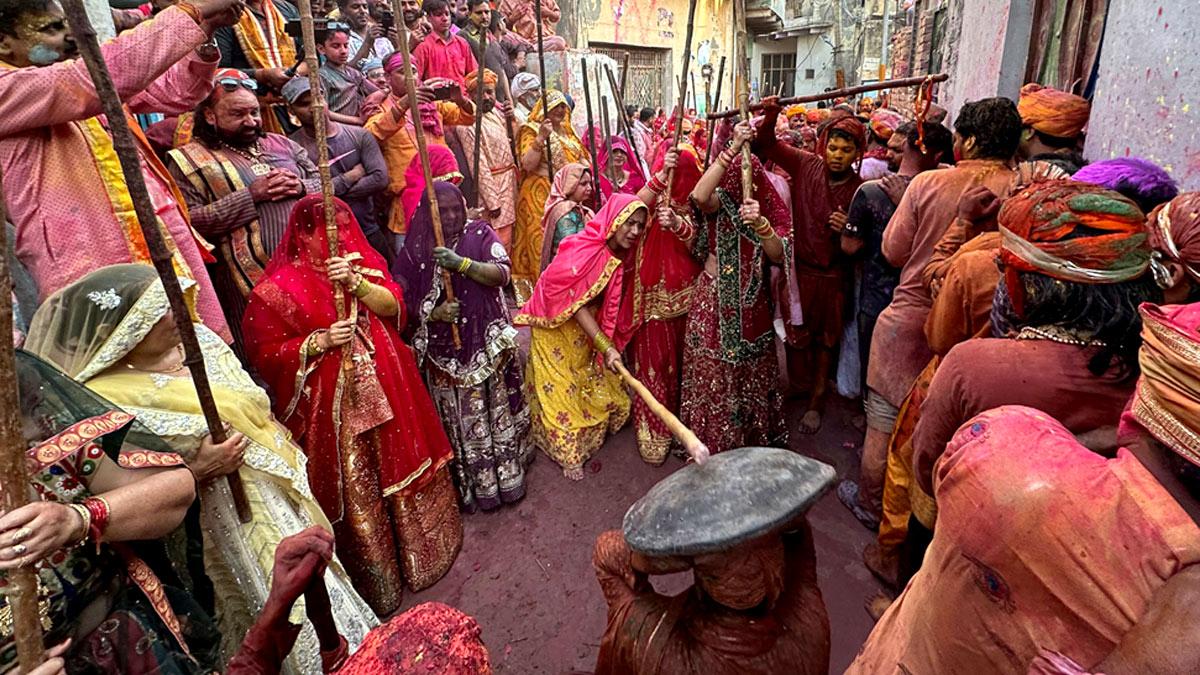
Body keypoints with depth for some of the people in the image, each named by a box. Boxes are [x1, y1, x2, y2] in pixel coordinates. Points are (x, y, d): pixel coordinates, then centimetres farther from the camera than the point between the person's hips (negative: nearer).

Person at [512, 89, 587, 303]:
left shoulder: (566, 131, 19)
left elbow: (581, 158, 29)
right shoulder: (531, 130, -3)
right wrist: (541, 138, -24)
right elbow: (528, 164, -16)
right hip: (541, 196, -7)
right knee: (543, 243, -10)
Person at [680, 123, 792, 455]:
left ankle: (756, 433, 35)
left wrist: (760, 223, -33)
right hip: (714, 297, -2)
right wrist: (733, 148, -35)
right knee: (713, 370, 6)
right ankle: (713, 438, 23)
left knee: (752, 368, 15)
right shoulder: (721, 200, -5)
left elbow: (779, 255, -15)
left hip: (752, 301, 2)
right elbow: (699, 195, -31)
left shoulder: (771, 209, 0)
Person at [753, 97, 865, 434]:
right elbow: (767, 144, -1)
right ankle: (797, 385, 37)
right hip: (797, 268, 1)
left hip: (832, 276, -1)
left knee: (825, 340, 13)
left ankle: (815, 400, 28)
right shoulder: (806, 165, -6)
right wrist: (770, 114, -17)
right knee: (795, 333, 13)